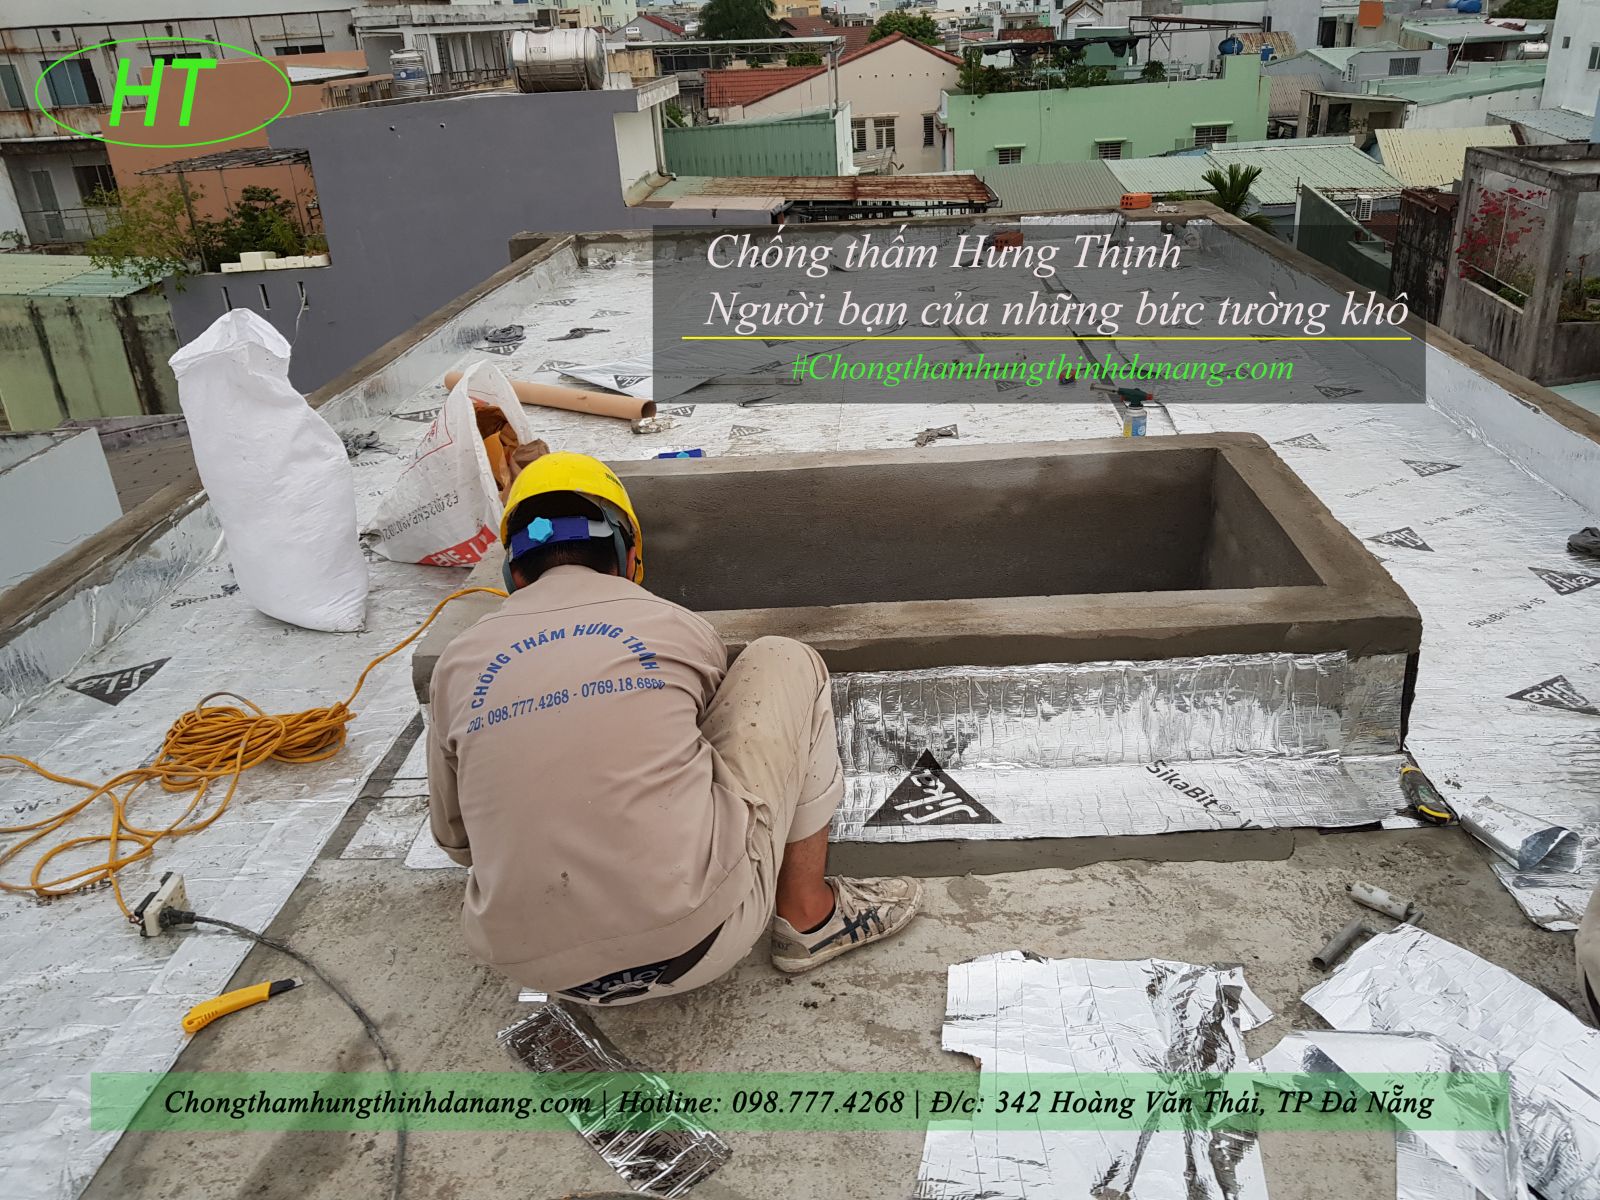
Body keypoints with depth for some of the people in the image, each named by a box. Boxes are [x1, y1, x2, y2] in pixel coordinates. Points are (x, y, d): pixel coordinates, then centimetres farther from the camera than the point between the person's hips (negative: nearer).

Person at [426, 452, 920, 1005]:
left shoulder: (458, 664, 5)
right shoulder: (680, 628, 2)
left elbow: (455, 840, 19)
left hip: (541, 969, 4)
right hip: (699, 942, -3)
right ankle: (807, 915, 18)